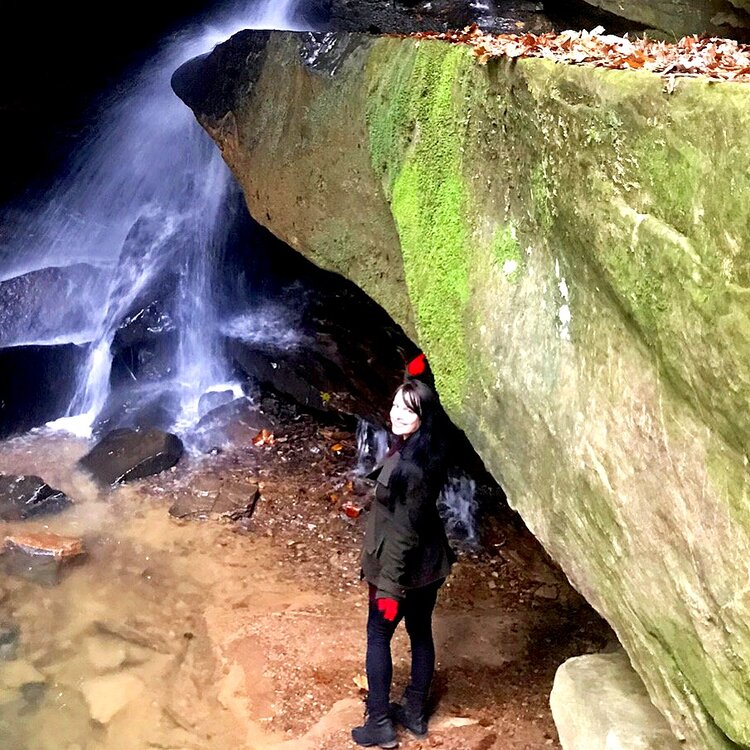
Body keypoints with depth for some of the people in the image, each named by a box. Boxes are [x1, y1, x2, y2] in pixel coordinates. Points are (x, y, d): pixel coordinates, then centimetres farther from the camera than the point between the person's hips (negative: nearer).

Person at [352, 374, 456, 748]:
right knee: (420, 633, 20)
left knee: (378, 636, 10)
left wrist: (390, 585, -19)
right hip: (428, 562, 9)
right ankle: (415, 712, 37)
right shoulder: (426, 450, -4)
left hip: (402, 565, -9)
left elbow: (404, 531, -26)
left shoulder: (410, 466, -30)